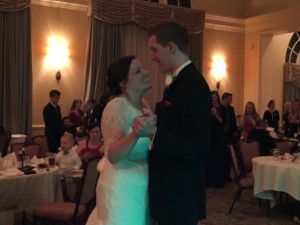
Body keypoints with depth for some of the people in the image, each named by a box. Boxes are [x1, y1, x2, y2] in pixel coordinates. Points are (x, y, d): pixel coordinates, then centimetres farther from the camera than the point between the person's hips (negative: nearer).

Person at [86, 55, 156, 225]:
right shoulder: (117, 106, -18)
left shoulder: (144, 105, 5)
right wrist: (135, 134, -44)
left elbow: (149, 146, 10)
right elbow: (113, 155, -28)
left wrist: (152, 130, -8)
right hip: (122, 188, -7)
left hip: (142, 186, 8)